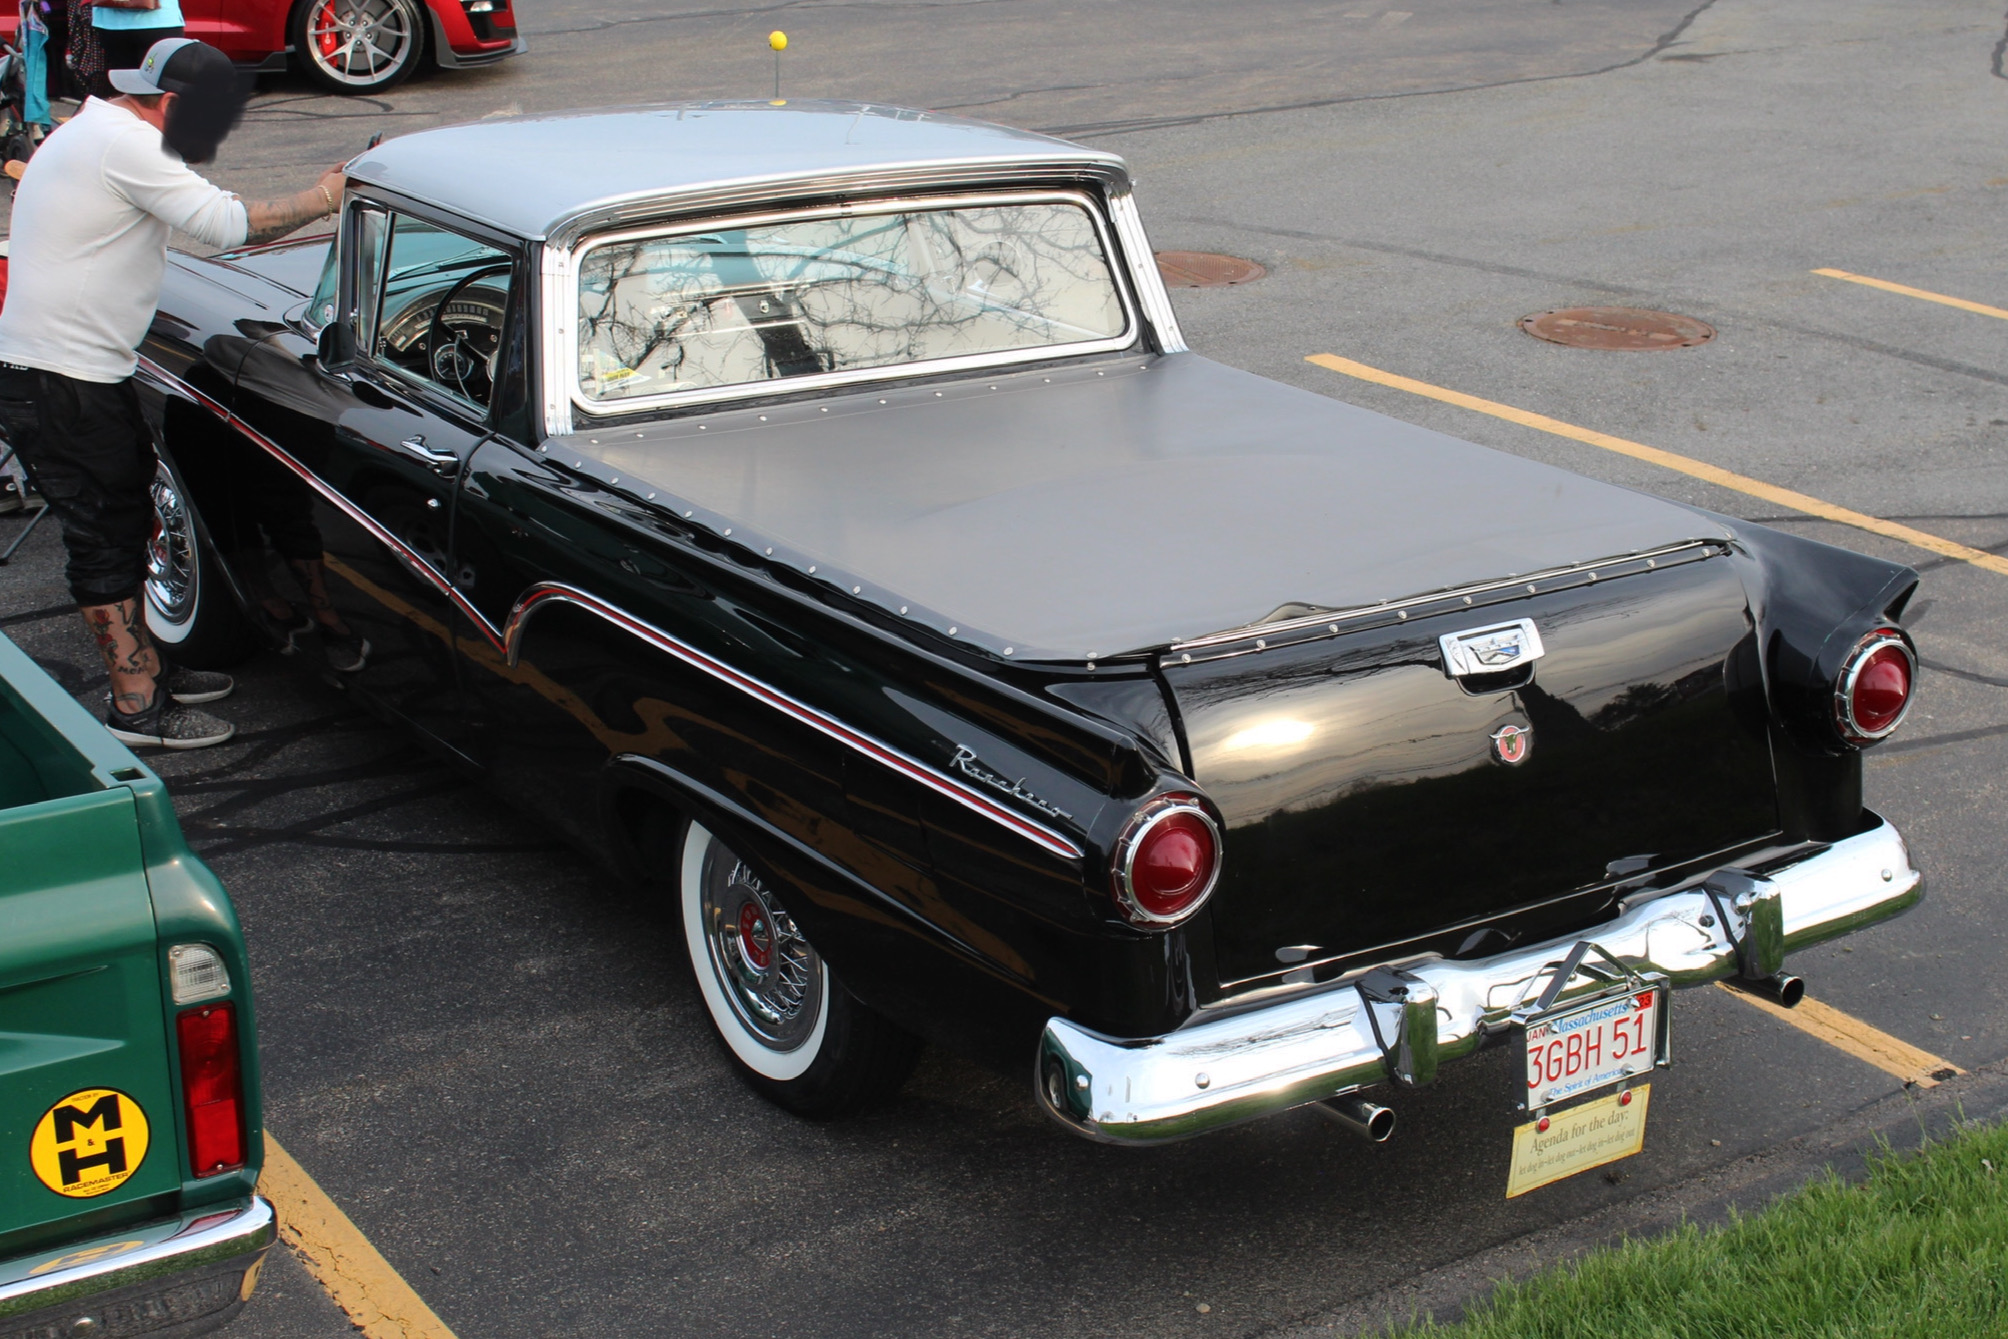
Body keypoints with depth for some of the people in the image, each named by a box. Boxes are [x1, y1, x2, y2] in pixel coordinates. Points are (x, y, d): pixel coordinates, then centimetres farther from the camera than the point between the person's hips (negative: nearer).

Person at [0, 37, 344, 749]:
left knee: (127, 523, 17)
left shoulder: (89, 132, 15)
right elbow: (227, 222, -23)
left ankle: (147, 665, 28)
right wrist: (322, 198, -11)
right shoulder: (124, 144, -19)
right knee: (104, 538, -3)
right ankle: (136, 708, 4)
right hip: (61, 385, -10)